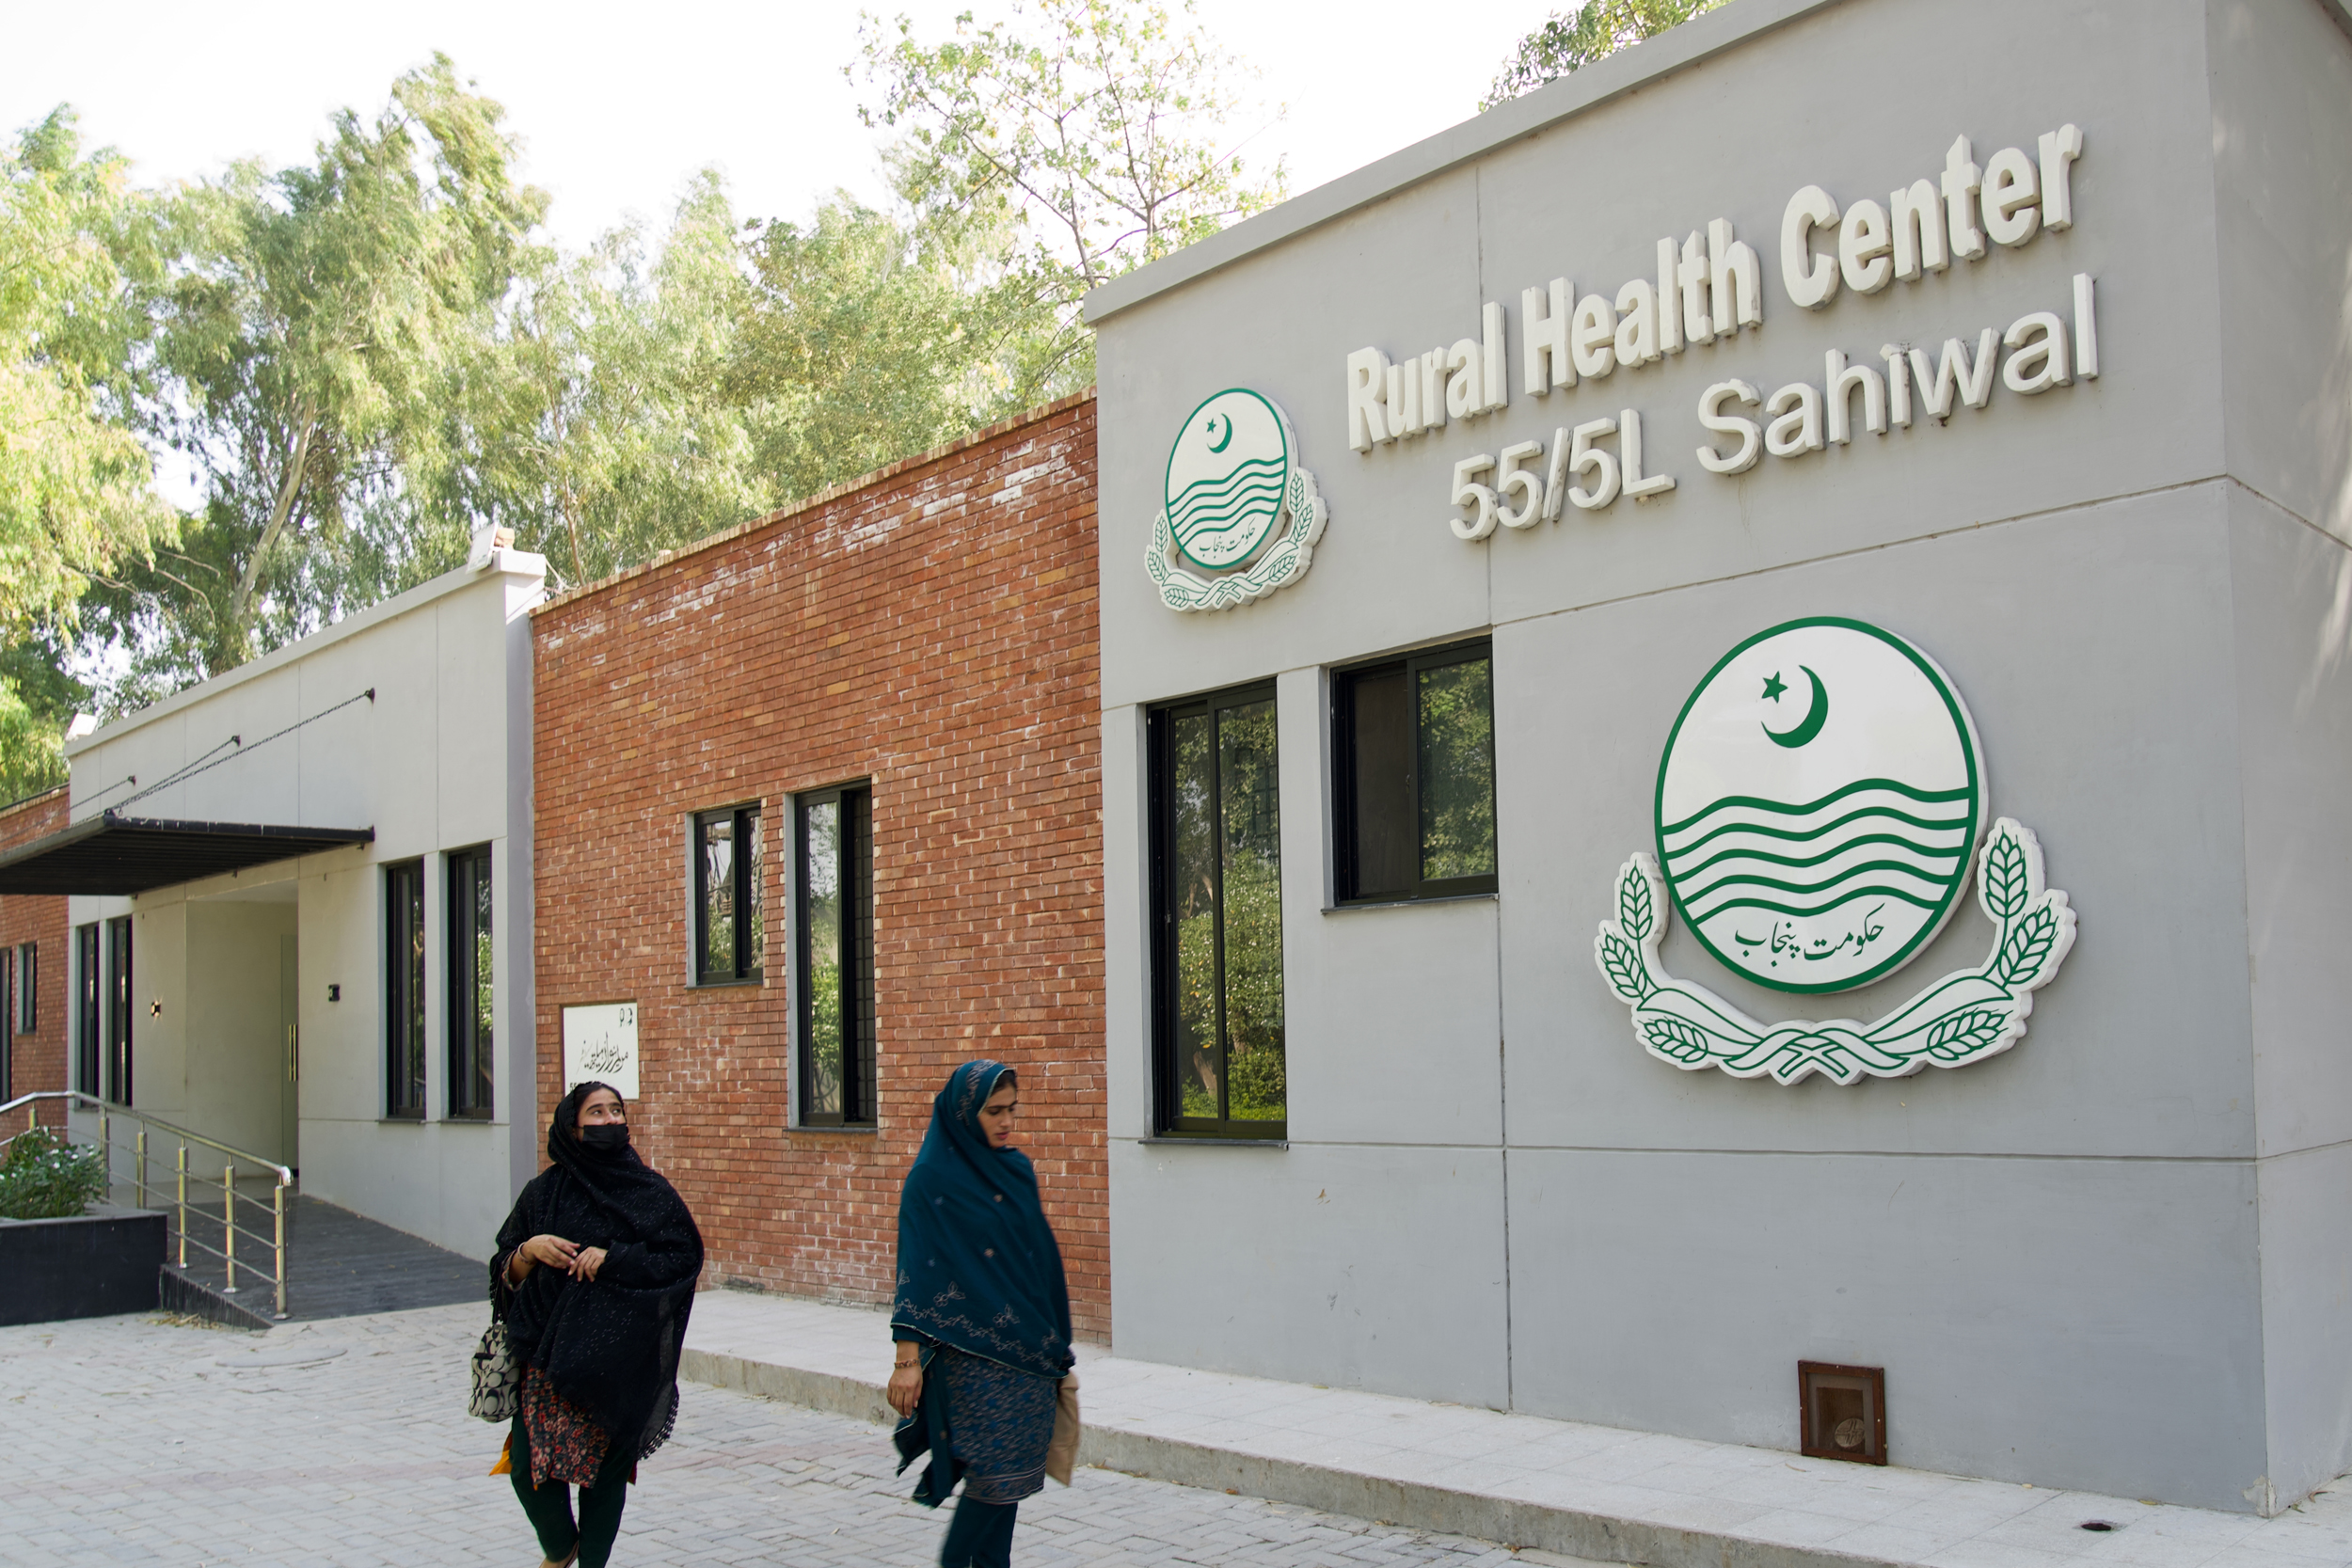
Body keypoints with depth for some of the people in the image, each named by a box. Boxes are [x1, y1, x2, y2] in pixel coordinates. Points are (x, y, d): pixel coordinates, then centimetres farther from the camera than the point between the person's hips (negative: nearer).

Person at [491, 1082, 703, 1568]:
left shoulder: (650, 1191, 2)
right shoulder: (544, 1192, 7)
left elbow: (686, 1257, -4)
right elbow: (508, 1272, 11)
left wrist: (613, 1258, -13)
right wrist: (528, 1251, -11)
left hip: (619, 1359, -1)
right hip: (550, 1351, 2)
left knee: (606, 1467, 1)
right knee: (528, 1463, -3)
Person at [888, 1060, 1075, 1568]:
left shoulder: (1017, 1169, 10)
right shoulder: (932, 1179, -9)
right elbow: (916, 1269, -13)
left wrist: (1053, 1342, 17)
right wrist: (907, 1357, -18)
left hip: (1027, 1347, 6)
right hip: (972, 1352, -6)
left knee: (1010, 1471, 7)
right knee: (999, 1470, -8)